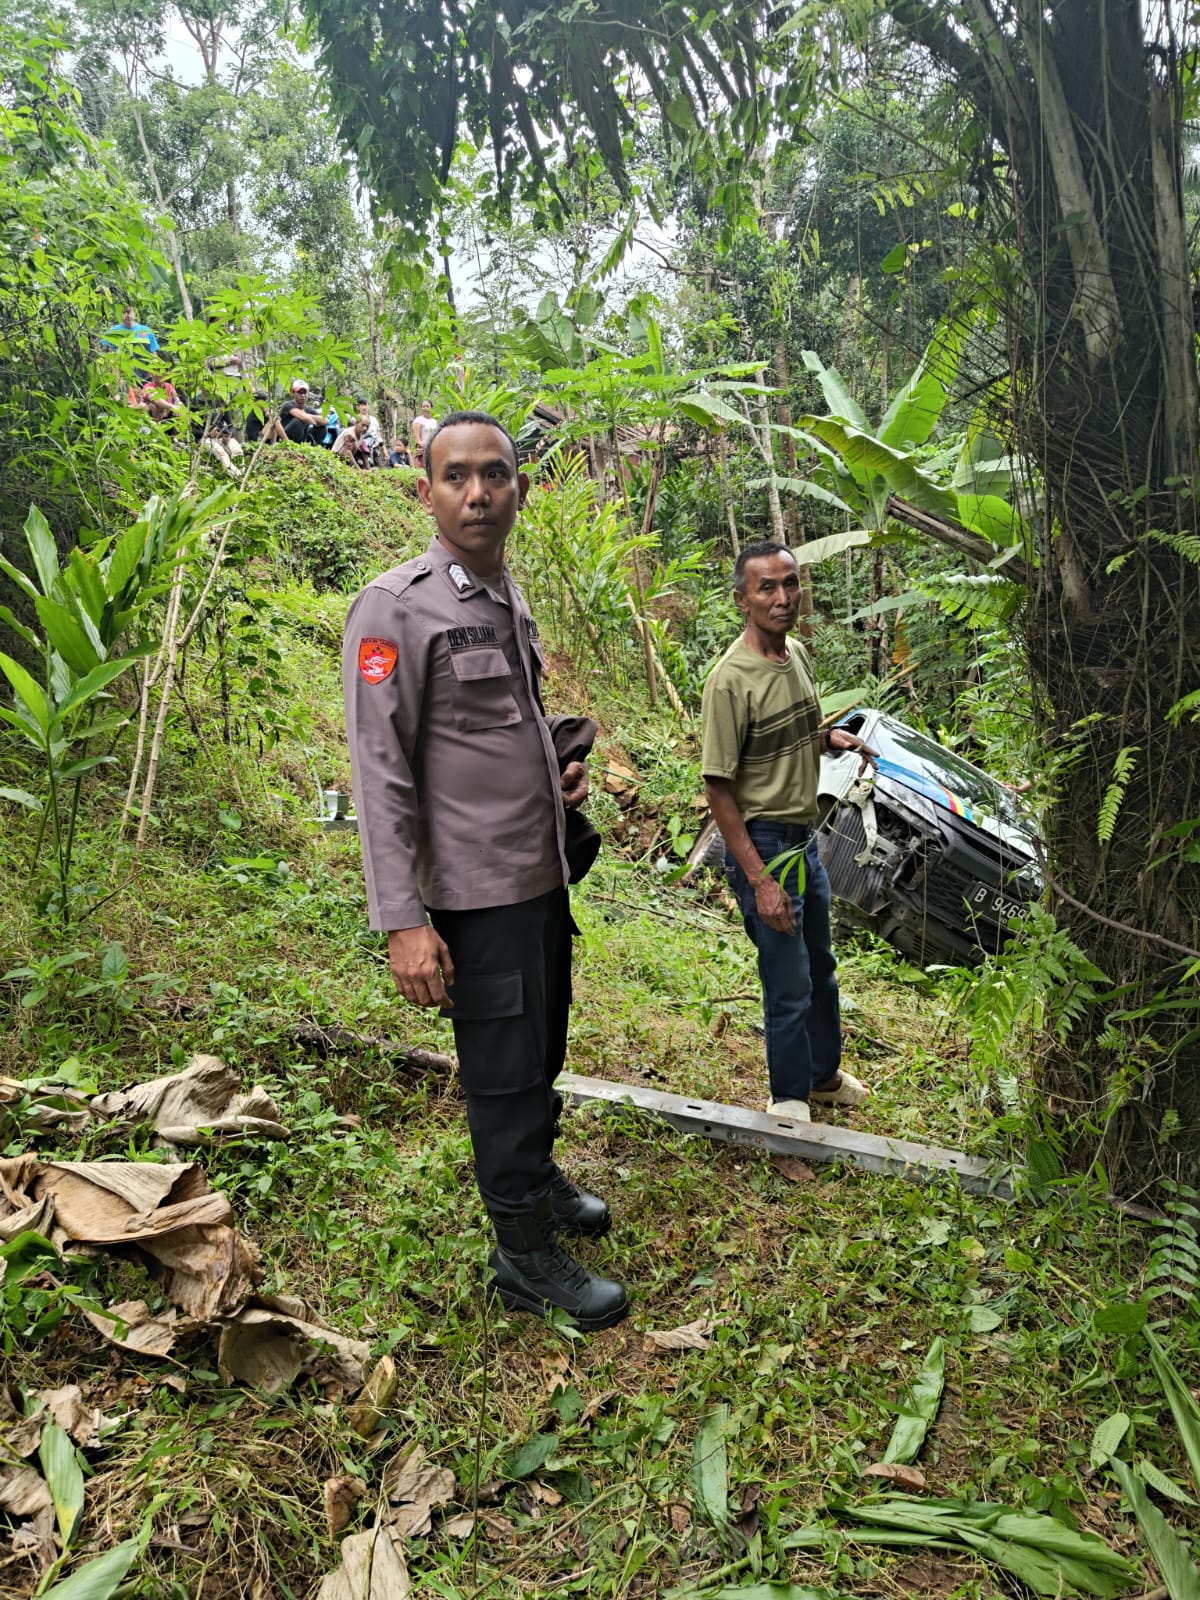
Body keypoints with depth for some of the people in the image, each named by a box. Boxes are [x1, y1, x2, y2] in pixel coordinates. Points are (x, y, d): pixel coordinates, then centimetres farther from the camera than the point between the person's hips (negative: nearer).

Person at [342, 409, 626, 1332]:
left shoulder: (510, 602, 11)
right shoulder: (396, 608, -15)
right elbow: (381, 775, -18)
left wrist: (563, 764, 6)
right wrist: (404, 920, -22)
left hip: (545, 874, 8)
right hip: (477, 891, -8)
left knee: (542, 1049, 22)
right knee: (505, 1069, 3)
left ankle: (538, 1175, 44)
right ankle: (528, 1257, 20)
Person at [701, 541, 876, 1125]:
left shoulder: (798, 654, 4)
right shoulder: (731, 680, -21)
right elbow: (719, 788, -20)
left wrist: (829, 737, 0)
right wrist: (760, 881, -22)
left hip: (805, 839, 9)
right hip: (763, 845, -9)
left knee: (820, 967, 23)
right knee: (790, 985, 2)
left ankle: (824, 1074, 44)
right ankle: (789, 1099, 24)